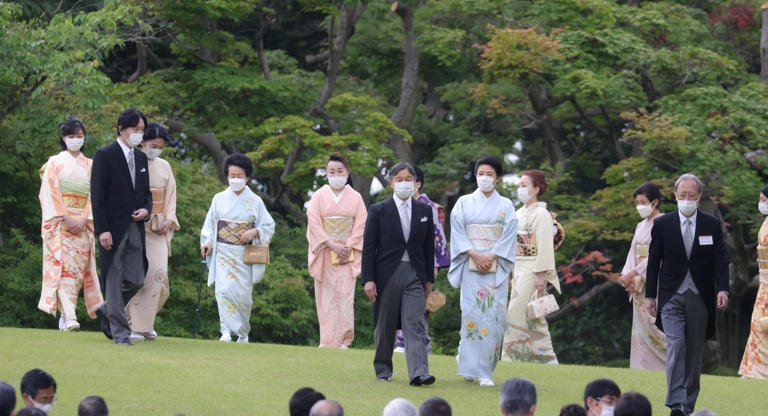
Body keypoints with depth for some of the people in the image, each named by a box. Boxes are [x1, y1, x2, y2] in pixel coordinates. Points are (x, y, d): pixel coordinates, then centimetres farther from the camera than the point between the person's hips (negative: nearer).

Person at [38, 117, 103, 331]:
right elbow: (51, 193, -2)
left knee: (79, 268, -2)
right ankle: (68, 316, -25)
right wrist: (66, 217, -13)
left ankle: (66, 316, 4)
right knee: (64, 265, -16)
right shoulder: (55, 163, 7)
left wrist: (84, 219, -8)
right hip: (59, 223, -3)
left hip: (82, 223, 3)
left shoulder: (90, 165, 14)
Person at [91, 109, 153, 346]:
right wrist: (102, 230, -16)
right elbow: (97, 195, -9)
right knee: (114, 279, -2)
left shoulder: (141, 158, 14)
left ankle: (107, 311, 27)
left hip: (135, 227, 6)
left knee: (136, 281, 3)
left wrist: (146, 209, 0)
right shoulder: (105, 156, -6)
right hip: (113, 228, -6)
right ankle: (119, 331, 3)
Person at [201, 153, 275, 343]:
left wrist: (254, 232, -11)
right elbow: (210, 224, 11)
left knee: (243, 292, -2)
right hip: (223, 252, 0)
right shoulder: (219, 199, 8)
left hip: (244, 255, 0)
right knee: (224, 288, -17)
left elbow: (269, 226, 7)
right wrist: (207, 242, -5)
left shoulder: (255, 201, 5)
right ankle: (226, 330, -20)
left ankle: (243, 333, 14)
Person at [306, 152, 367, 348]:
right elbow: (314, 223, -3)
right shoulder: (319, 196, 5)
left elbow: (361, 224, 2)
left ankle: (343, 340, -7)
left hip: (347, 254, 0)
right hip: (325, 253, 0)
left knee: (345, 294, -9)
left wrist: (347, 247, -10)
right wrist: (332, 244, -13)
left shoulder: (355, 197, 7)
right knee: (326, 295, -3)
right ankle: (328, 341, 0)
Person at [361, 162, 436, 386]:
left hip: (414, 274, 1)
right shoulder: (378, 210, 1)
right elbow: (368, 247, -1)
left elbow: (429, 247, 14)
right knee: (385, 325, 7)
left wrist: (429, 278, 11)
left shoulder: (424, 211, 9)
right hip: (387, 274, -1)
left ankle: (419, 373, -19)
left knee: (415, 324, -10)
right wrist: (368, 280, -7)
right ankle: (383, 370, 22)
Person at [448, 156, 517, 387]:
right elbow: (458, 232, 2)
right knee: (472, 312, -9)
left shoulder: (505, 205, 10)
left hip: (496, 267, 0)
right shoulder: (464, 203, 10)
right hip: (471, 267, 0)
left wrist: (491, 257, -10)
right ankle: (471, 366, 0)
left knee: (495, 314, -6)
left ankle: (485, 370, 1)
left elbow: (509, 235, 2)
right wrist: (474, 254, -11)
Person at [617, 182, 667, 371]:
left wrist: (633, 273, -19)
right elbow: (633, 253, 14)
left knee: (655, 327, -13)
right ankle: (642, 368, 5)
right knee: (640, 328, 4)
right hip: (639, 284, 8)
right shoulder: (641, 226, 17)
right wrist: (628, 276, -3)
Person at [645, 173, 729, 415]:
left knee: (695, 350, 6)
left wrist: (722, 289, -13)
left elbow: (720, 260, 2)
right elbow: (654, 261, 7)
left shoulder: (712, 225, 5)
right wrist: (650, 295, 3)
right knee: (676, 345, -16)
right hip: (672, 296, -1)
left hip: (700, 298, 2)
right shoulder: (662, 224, 4)